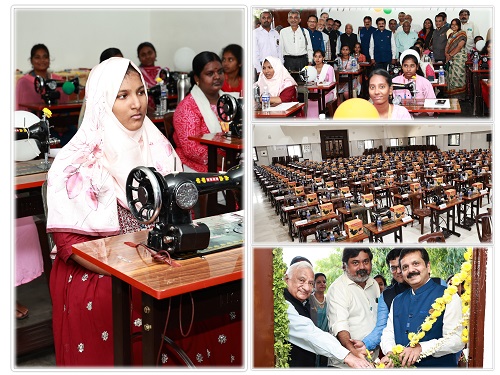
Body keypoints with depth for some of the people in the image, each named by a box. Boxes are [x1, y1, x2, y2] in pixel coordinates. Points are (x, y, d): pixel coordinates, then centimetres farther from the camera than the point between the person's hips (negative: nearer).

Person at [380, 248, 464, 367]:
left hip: (437, 366, -4)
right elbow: (388, 334, 14)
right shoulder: (397, 301, 17)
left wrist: (421, 348, -19)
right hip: (399, 366, 4)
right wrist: (390, 353, -6)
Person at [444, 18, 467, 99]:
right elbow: (447, 46, 16)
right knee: (450, 75, 4)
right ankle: (451, 95, 7)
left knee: (457, 75, -12)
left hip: (459, 57, -7)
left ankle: (459, 96, -12)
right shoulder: (451, 35, 20)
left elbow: (460, 46, -11)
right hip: (450, 59, 7)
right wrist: (446, 54, -5)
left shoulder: (462, 33, -1)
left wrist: (451, 55, -13)